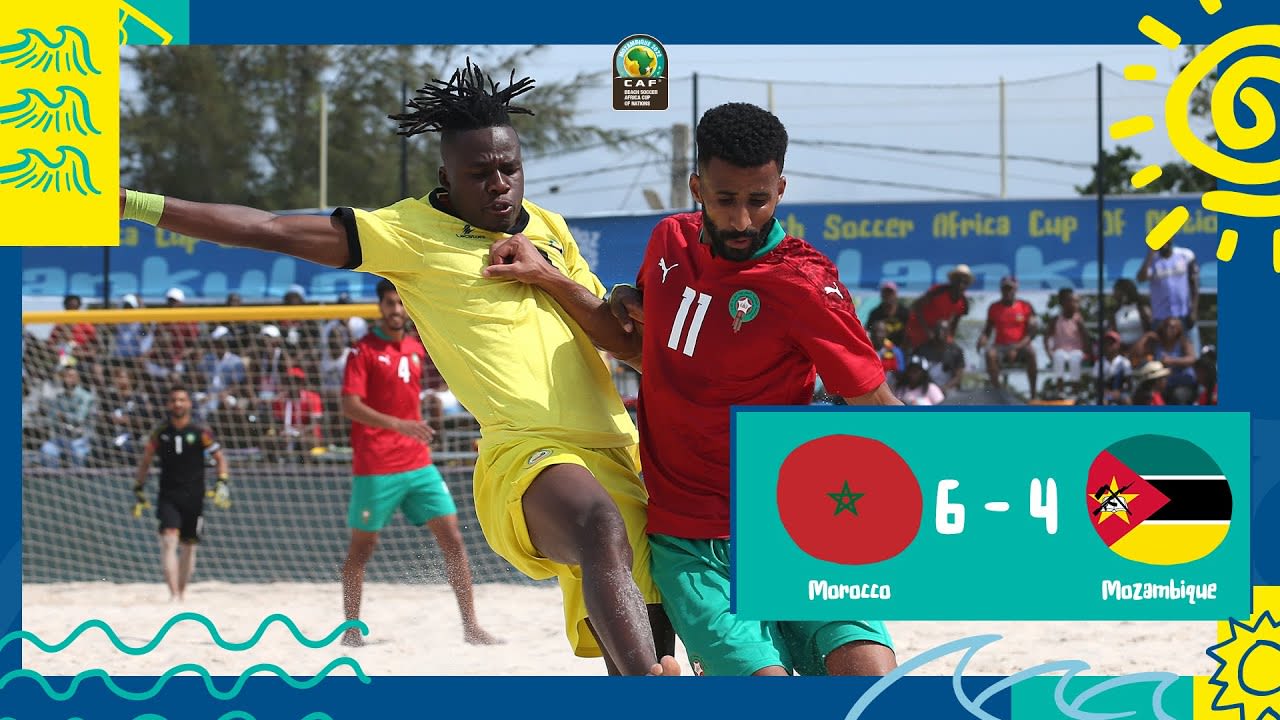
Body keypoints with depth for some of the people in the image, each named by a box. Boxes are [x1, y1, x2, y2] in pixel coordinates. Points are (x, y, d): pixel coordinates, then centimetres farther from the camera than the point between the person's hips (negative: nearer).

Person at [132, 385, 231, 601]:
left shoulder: (201, 432, -1)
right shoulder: (160, 433, 4)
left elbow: (220, 458, 4)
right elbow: (145, 460, 16)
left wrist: (222, 484, -9)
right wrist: (139, 490, 14)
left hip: (194, 496, 0)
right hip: (168, 496, 0)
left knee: (189, 546, 8)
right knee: (169, 541, -17)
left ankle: (181, 593, 24)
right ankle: (173, 594, -25)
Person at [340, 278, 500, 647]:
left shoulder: (416, 348, 11)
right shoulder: (365, 350, -7)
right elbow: (349, 406, -17)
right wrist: (398, 424, -27)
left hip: (418, 464, 6)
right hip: (375, 468, -5)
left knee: (452, 538, -1)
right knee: (362, 545, 4)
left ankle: (471, 627, 2)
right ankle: (351, 629, 15)